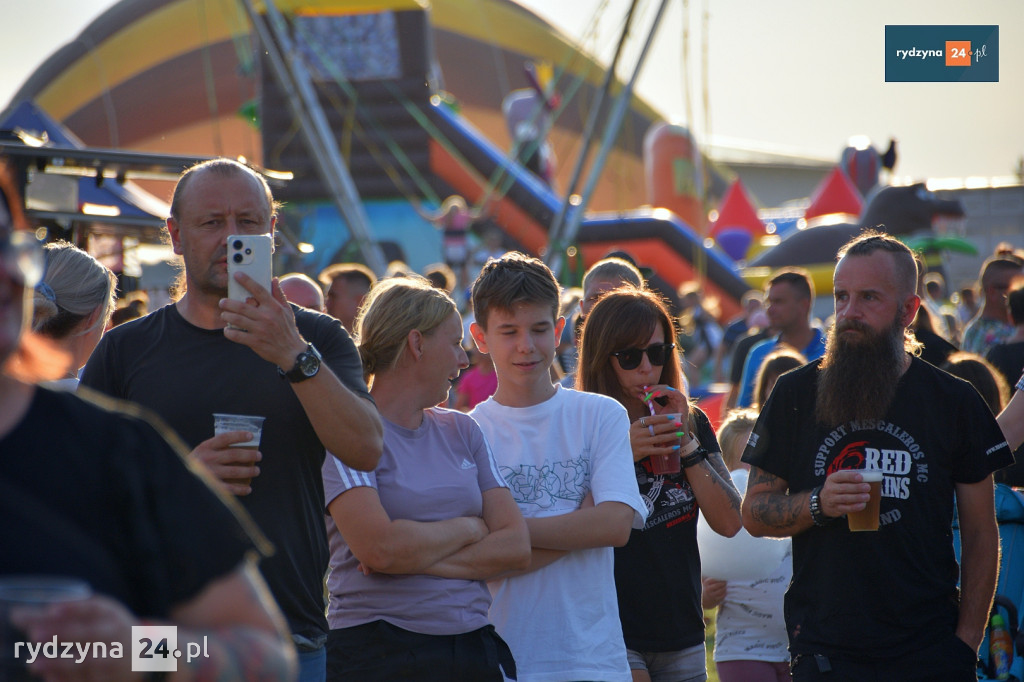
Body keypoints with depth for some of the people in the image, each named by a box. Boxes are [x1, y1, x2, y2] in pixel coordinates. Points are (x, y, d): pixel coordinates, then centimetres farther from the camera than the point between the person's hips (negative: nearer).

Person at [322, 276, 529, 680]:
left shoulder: (461, 431, 13)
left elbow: (516, 547, 3)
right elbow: (381, 547, -19)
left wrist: (418, 557, -10)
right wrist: (468, 528, -4)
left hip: (476, 647, 5)